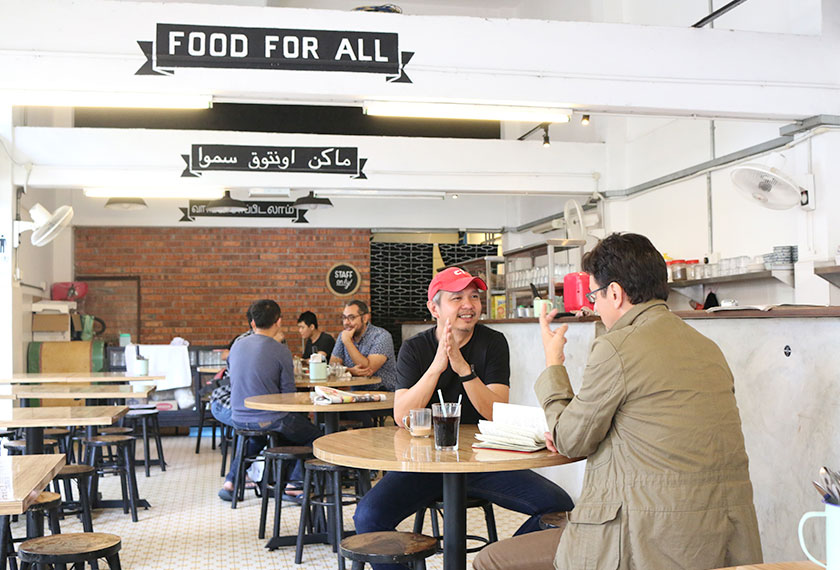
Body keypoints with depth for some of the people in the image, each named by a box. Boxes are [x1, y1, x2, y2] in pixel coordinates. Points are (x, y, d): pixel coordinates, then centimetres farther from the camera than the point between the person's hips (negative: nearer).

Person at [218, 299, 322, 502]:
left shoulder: (237, 346, 2)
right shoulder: (280, 350, -15)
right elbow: (288, 392, -12)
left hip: (239, 418, 6)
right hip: (269, 420, -6)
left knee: (255, 438, 39)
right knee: (314, 436, 15)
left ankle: (231, 481, 28)